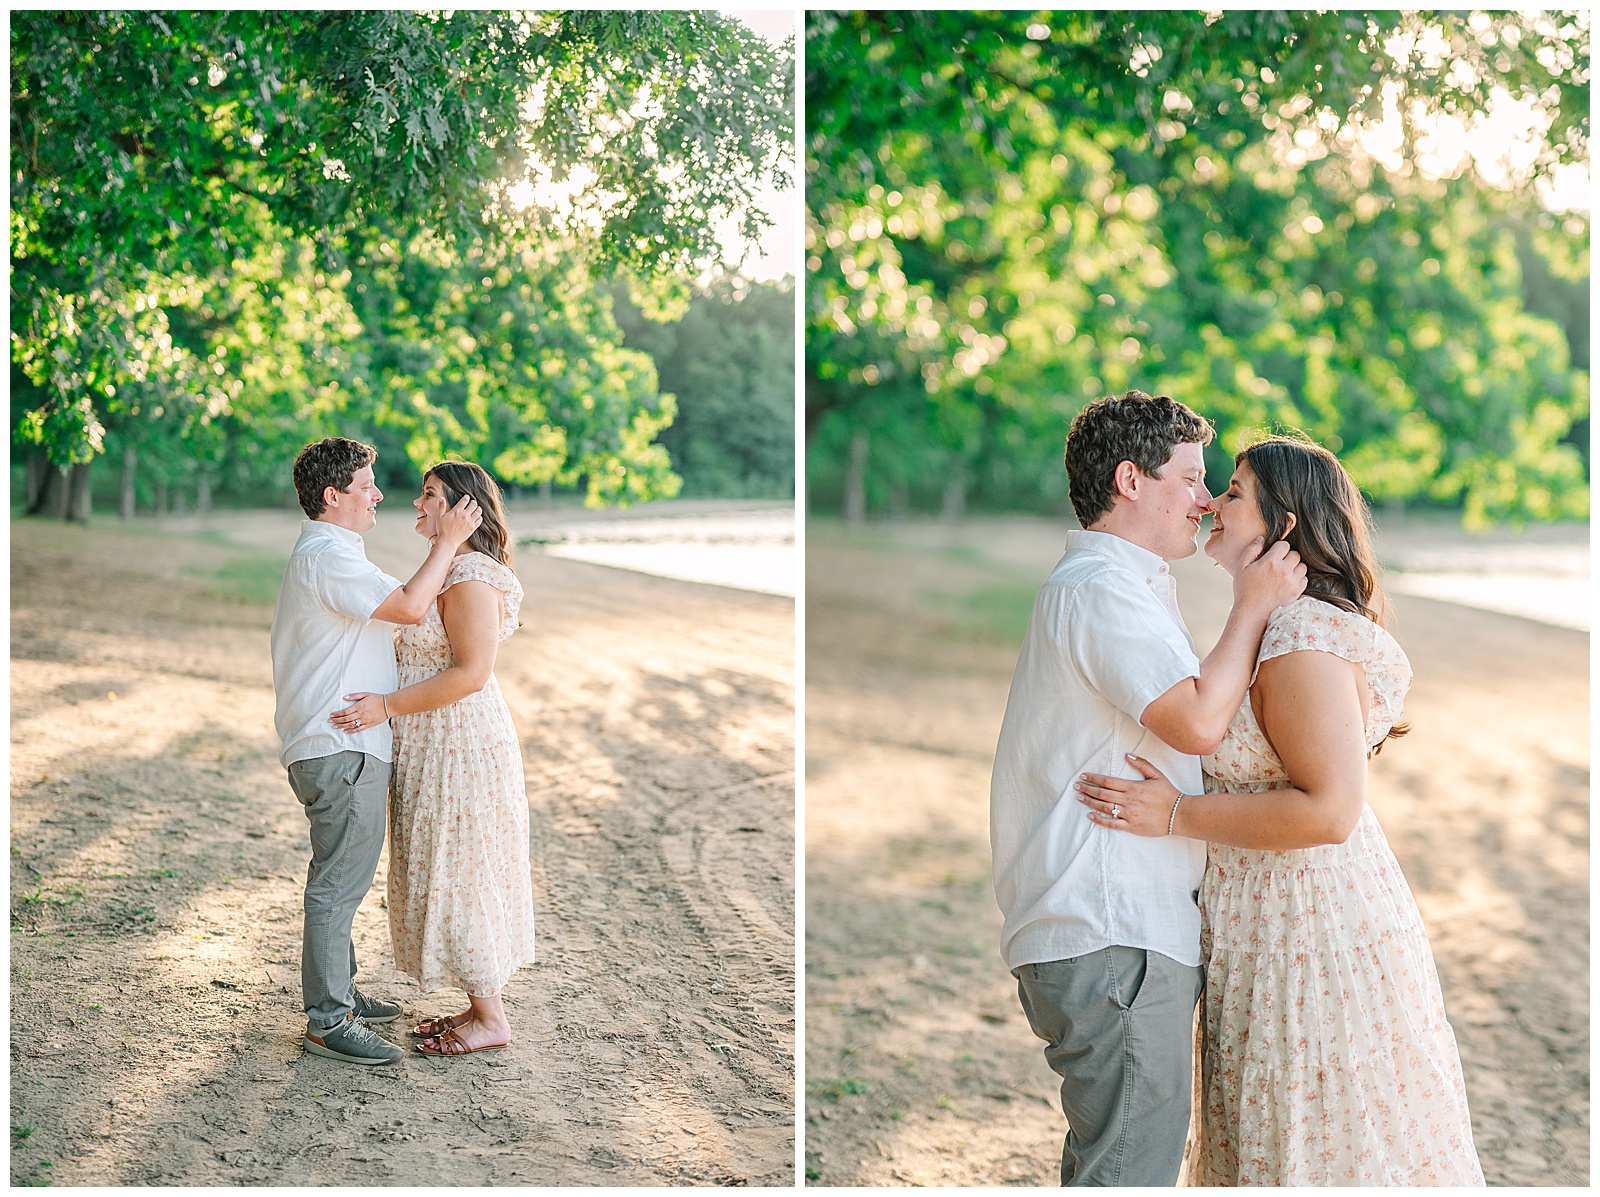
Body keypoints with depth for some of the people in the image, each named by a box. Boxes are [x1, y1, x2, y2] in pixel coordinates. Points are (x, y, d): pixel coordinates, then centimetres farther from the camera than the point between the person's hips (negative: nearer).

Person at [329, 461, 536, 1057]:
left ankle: (490, 1020, 7)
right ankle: (479, 1006, 23)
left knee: (459, 879, -3)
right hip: (438, 747, 10)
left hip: (462, 747, -10)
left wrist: (388, 706, -23)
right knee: (445, 878, 15)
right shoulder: (449, 574, 15)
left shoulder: (471, 579, -18)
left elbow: (472, 672, -26)